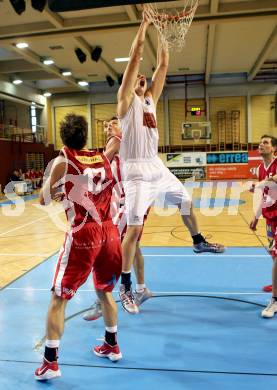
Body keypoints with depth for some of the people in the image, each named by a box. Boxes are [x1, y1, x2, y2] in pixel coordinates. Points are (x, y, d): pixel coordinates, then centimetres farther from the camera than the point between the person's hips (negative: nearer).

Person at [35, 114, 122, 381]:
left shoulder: (62, 161, -2)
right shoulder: (102, 158, 10)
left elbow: (44, 200, 0)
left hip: (82, 236, -5)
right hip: (109, 233, 5)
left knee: (58, 298, 9)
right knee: (104, 291, 24)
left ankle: (50, 363, 14)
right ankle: (112, 346, 38)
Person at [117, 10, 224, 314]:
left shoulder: (150, 99, 16)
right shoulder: (126, 100, -2)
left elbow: (163, 65, 14)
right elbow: (135, 55, -7)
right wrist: (144, 24, 0)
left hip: (157, 166, 8)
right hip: (136, 171, -8)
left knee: (186, 201, 20)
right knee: (134, 228, -9)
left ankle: (199, 243, 45)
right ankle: (125, 286, 4)